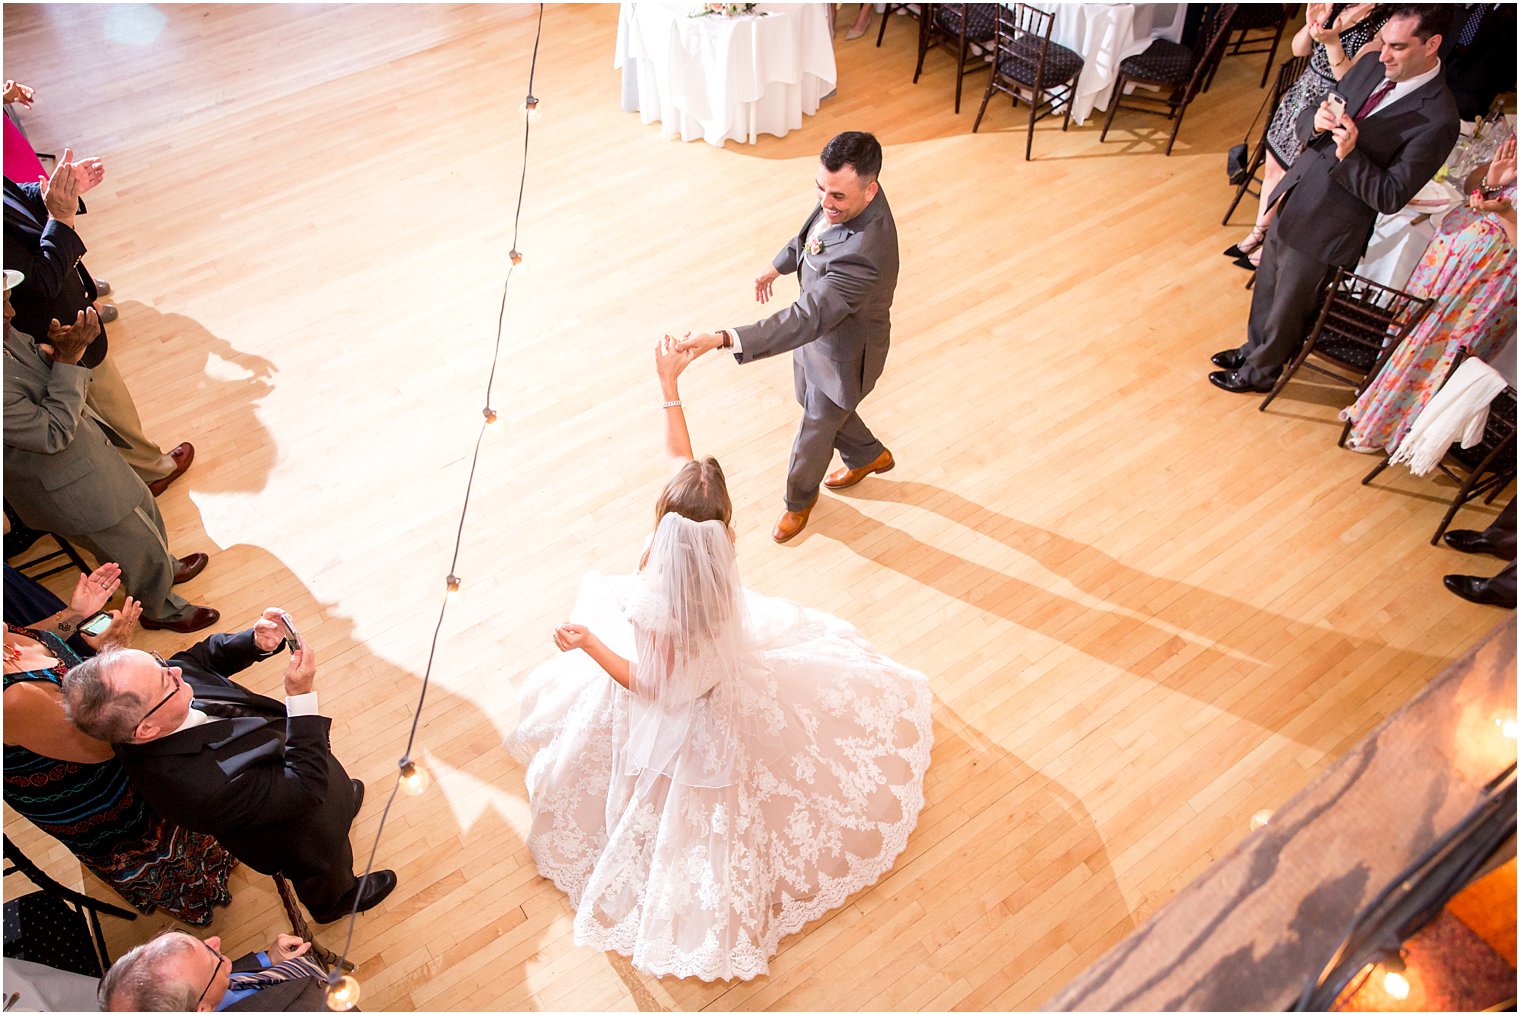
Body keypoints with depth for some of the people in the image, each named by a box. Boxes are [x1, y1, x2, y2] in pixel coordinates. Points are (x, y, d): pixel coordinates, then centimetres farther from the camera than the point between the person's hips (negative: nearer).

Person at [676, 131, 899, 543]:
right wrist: (779, 265, 19)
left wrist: (722, 339, -55)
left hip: (844, 355, -8)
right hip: (820, 328, 8)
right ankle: (869, 455, 60)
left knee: (815, 433, 19)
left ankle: (800, 498, 52)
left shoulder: (864, 255, -45)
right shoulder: (845, 196, -18)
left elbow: (806, 320, -49)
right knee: (811, 401, 32)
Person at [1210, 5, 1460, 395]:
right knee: (1265, 289, 24)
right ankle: (1255, 347, 48)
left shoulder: (1437, 120, -21)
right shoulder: (1371, 67, -1)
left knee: (1286, 308, 11)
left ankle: (1260, 371, 35)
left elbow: (1391, 197, -21)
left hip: (1324, 230, -7)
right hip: (1291, 201, 7)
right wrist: (1315, 123, -18)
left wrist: (1349, 155, -33)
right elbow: (1304, 118, 6)